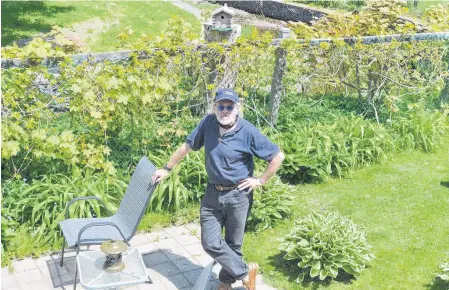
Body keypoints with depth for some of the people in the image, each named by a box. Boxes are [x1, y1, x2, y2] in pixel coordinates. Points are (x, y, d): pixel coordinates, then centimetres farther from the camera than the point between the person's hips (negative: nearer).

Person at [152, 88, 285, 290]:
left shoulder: (248, 132, -17)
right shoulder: (208, 123, -7)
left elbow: (278, 156, -10)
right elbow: (187, 146, 7)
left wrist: (260, 181, -7)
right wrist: (167, 169, 11)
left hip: (238, 195, -4)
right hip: (213, 193, 4)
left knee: (233, 244, 10)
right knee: (210, 243, 4)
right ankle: (245, 273, 22)